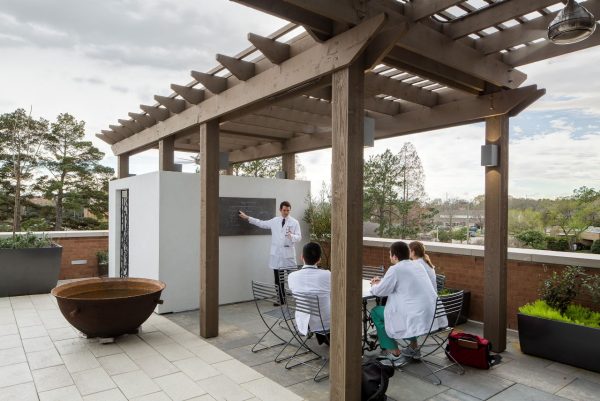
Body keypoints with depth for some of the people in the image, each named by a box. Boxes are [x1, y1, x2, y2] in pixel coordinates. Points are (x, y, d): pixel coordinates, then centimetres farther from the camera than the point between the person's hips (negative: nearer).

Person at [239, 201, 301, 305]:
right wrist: (247, 218, 21)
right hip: (276, 253, 3)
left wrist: (292, 236, -25)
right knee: (278, 279, 7)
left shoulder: (294, 222, 1)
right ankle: (281, 300, 17)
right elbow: (262, 223, 20)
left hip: (288, 253, -3)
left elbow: (299, 237, -3)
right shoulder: (274, 221, 10)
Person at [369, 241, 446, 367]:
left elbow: (379, 291, -4)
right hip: (433, 317, 8)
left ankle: (395, 354, 11)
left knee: (375, 312, 9)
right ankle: (413, 347, 33)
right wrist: (382, 281, 25)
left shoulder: (395, 269, -12)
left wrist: (374, 285, 17)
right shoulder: (417, 265, 11)